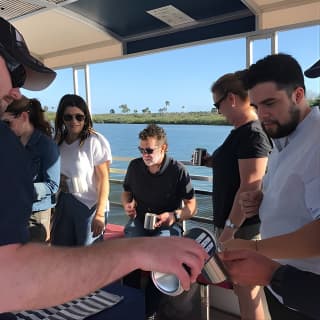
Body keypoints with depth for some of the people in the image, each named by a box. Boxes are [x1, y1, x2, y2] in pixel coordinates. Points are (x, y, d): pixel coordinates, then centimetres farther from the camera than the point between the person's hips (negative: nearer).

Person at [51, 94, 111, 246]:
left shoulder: (96, 141, -13)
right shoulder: (58, 141, 6)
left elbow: (103, 179, -15)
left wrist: (100, 213, -17)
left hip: (89, 206, -6)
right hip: (63, 204, 6)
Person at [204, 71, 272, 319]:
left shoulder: (252, 133, -19)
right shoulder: (242, 131, 11)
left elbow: (250, 187, -24)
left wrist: (230, 229, -22)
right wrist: (216, 163, 8)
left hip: (243, 225, -10)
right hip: (235, 222, 10)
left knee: (247, 292, 4)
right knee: (242, 287, 21)